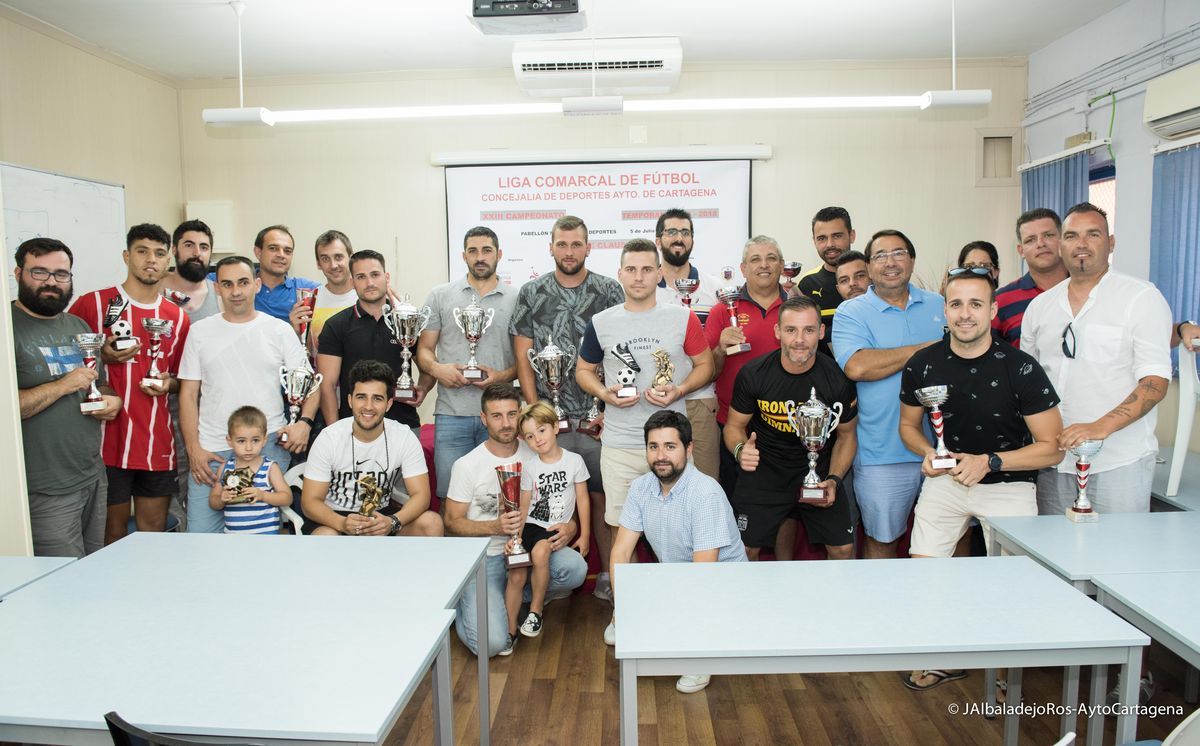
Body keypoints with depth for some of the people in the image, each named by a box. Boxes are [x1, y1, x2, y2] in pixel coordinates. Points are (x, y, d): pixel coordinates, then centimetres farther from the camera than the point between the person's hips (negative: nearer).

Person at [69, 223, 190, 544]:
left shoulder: (178, 317, 9)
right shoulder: (93, 304, -3)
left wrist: (168, 383, -2)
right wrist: (102, 356, -15)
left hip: (158, 443, 4)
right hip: (107, 440, -3)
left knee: (154, 528, 13)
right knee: (113, 531, 7)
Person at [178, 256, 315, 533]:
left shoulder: (280, 330, 6)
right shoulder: (200, 332, 10)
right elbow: (188, 393, 8)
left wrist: (304, 422, -12)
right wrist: (193, 448, -1)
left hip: (270, 444, -1)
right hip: (212, 449, 1)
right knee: (200, 534, -4)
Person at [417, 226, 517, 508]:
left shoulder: (516, 299, 8)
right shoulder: (440, 296, 10)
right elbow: (424, 349, 11)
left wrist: (503, 375, -10)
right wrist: (437, 368, -10)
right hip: (452, 413, 0)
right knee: (449, 496, 3)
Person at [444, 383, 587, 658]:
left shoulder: (535, 455, 2)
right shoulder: (466, 465, -6)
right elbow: (452, 523, -3)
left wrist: (570, 527, -13)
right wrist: (495, 527, -20)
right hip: (485, 557, -3)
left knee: (575, 568, -27)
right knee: (491, 644, -22)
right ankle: (462, 602, 13)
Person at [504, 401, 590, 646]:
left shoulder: (574, 461, -1)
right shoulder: (529, 467, 5)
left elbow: (582, 499, 3)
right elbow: (524, 505, 5)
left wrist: (584, 535, 2)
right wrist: (516, 535, -8)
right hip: (531, 525, 2)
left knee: (540, 551, -32)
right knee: (516, 574, -14)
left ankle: (536, 610, -12)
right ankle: (510, 630, 1)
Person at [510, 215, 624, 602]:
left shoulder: (610, 291, 3)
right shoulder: (531, 293, 6)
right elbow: (522, 355, 4)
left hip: (599, 418, 0)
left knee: (601, 496, 4)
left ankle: (609, 573, 18)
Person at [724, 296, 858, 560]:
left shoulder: (838, 378, -12)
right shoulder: (753, 374, -14)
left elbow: (846, 435, 3)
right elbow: (734, 425, -1)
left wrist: (834, 479, -11)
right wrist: (741, 450, -24)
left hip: (818, 472, 1)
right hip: (763, 472, 0)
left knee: (843, 549, 1)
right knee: (745, 550, 1)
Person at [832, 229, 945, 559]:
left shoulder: (940, 306, 12)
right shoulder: (851, 312, -2)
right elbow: (857, 366, -19)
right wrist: (925, 350, -11)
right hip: (883, 454, -3)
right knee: (882, 541, 8)